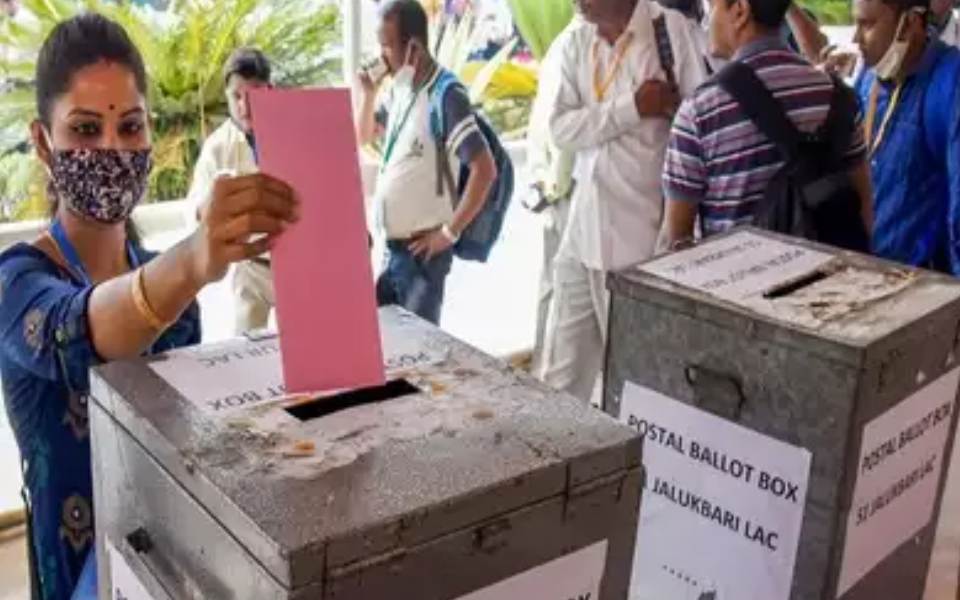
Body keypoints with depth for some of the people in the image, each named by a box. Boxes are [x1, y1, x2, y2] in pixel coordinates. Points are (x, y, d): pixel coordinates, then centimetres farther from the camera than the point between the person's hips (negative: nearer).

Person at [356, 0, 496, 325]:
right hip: (391, 245, 8)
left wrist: (450, 232, -17)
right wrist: (369, 93, 3)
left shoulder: (446, 97, -18)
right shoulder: (399, 90, 6)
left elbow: (485, 169, -23)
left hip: (422, 249, -8)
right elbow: (364, 137, 22)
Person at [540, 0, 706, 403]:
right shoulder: (576, 45, 8)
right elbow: (561, 128, -2)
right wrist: (632, 107, -16)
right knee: (560, 375, 15)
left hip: (645, 234, -5)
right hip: (583, 233, 5)